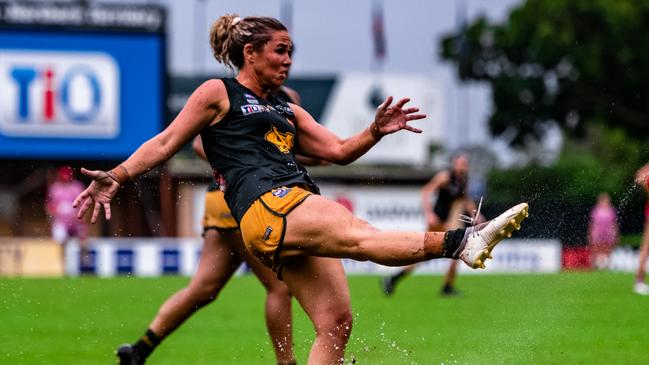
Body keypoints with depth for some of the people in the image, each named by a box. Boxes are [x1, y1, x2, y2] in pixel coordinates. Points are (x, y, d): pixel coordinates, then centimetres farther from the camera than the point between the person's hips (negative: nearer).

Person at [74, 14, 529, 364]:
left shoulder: (286, 110, 31)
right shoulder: (218, 93, 12)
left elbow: (339, 150, 26)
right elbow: (167, 143, 10)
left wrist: (376, 131, 8)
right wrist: (116, 177, 0)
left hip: (298, 215, 9)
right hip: (266, 205, -9)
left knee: (336, 322, -3)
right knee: (358, 237, -31)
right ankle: (460, 242, -53)